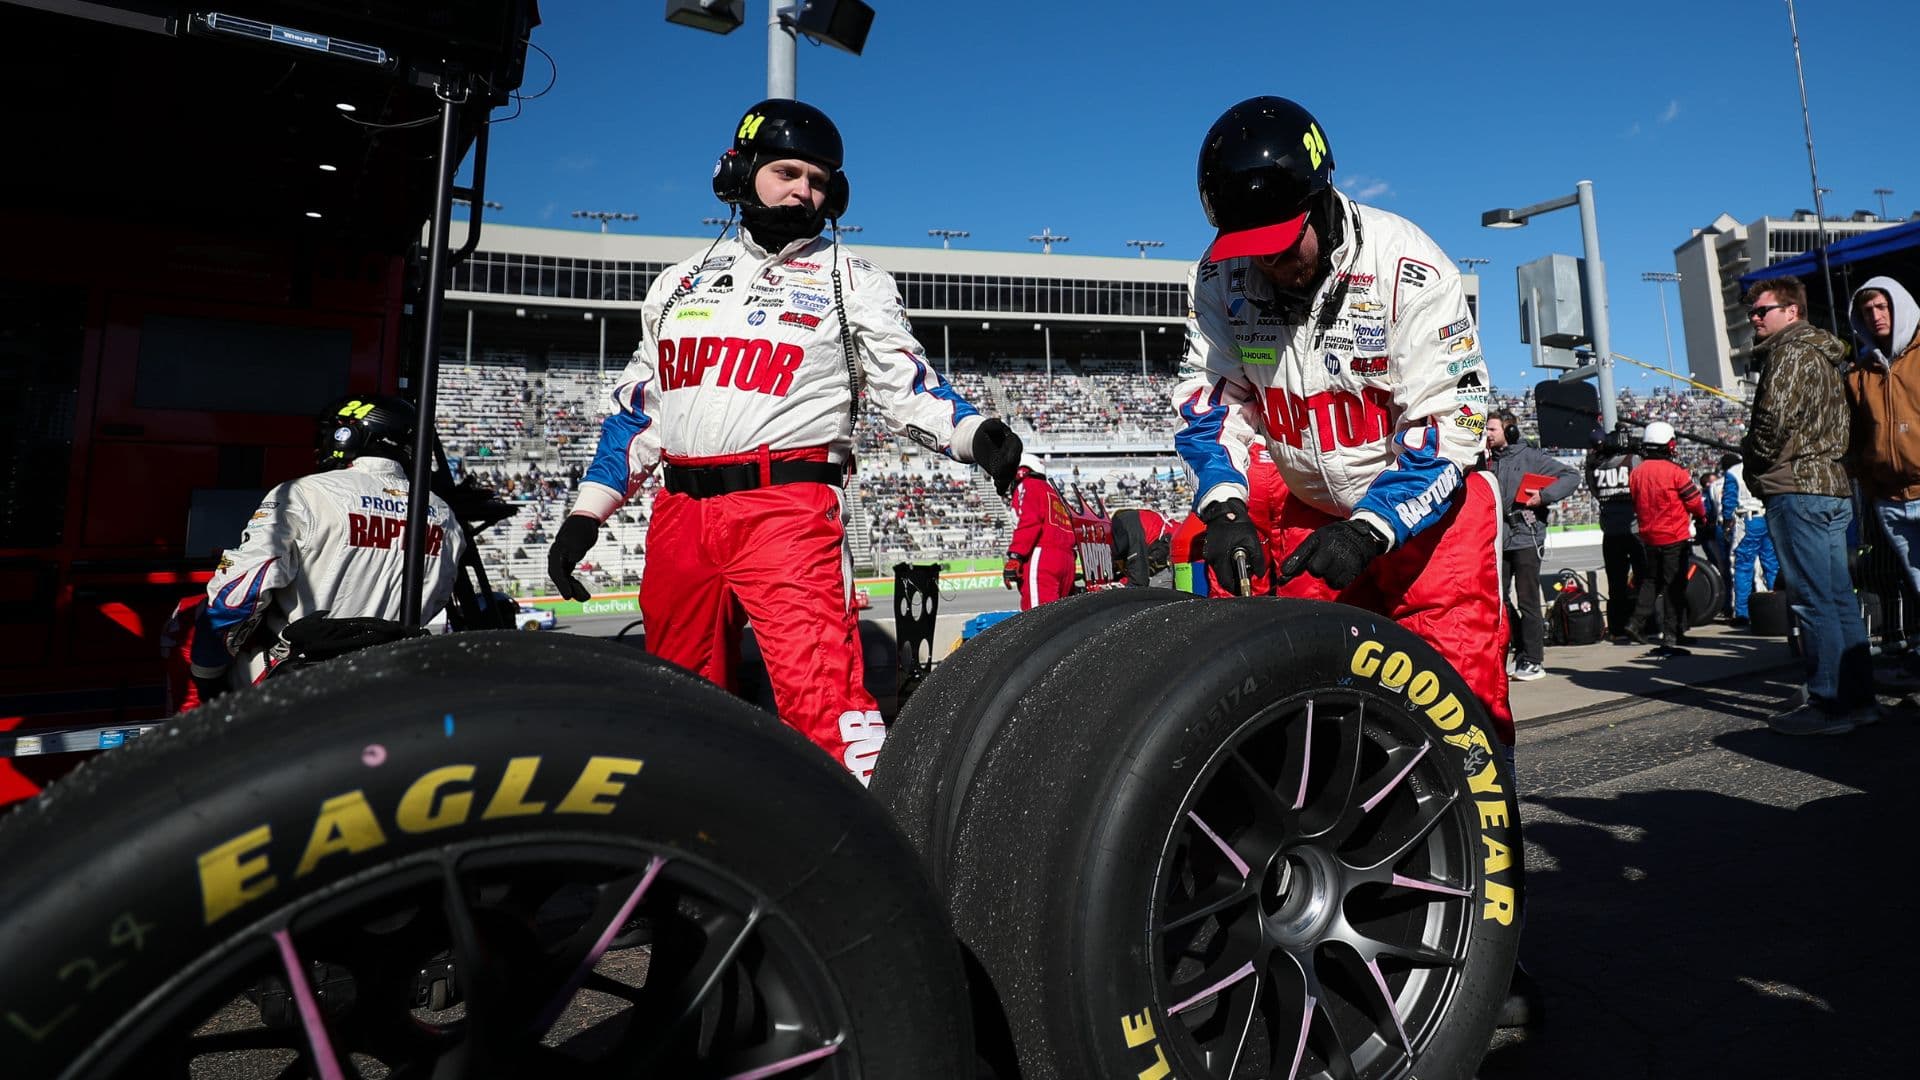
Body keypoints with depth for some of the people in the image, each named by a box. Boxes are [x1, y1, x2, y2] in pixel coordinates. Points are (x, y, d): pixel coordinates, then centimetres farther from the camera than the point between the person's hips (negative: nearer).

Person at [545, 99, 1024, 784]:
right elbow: (639, 406, 21)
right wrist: (587, 511, 14)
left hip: (788, 510, -4)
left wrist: (972, 434, -19)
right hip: (679, 515, 5)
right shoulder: (681, 282, 19)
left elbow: (906, 386, 2)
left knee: (821, 695, -18)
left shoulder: (851, 281, 8)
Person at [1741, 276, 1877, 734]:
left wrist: (1754, 456, -4)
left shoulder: (1791, 352, -7)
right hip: (1833, 488, 10)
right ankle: (1858, 699, 16)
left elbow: (1775, 416, -21)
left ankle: (1829, 705, -5)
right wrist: (1759, 457, 15)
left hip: (1798, 489, -10)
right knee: (1838, 598, 11)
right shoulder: (1820, 354, 24)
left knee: (1812, 600, -8)